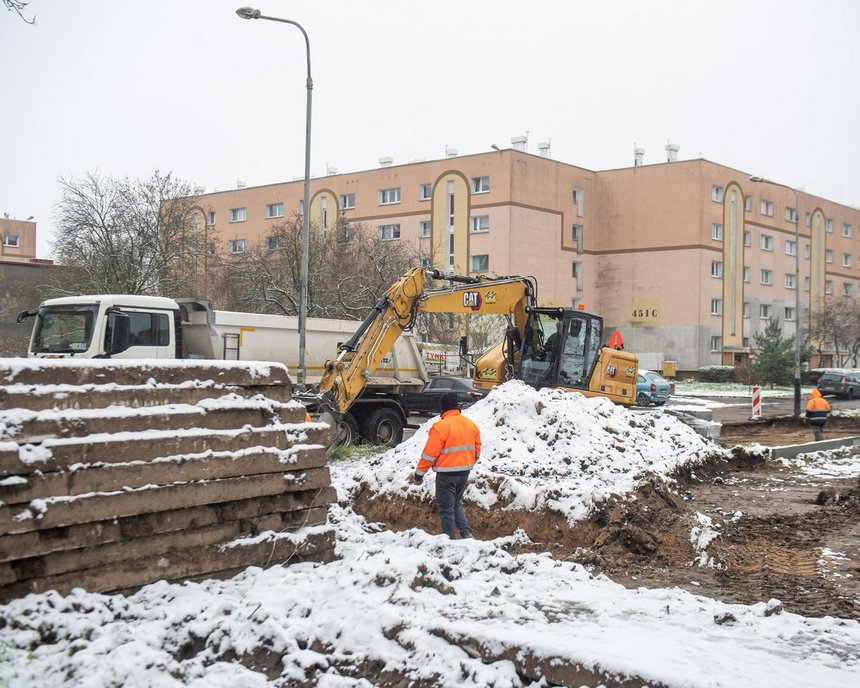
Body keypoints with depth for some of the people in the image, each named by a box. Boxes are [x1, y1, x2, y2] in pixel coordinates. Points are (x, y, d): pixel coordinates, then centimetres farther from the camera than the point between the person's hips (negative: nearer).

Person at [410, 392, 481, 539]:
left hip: (446, 474, -7)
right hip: (464, 472, 7)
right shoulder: (470, 424, 5)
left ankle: (450, 539, 8)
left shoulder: (441, 426, -17)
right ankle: (466, 532, 8)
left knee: (446, 508, 4)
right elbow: (476, 449, 12)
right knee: (457, 503, 23)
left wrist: (418, 474, -6)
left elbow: (429, 454, -16)